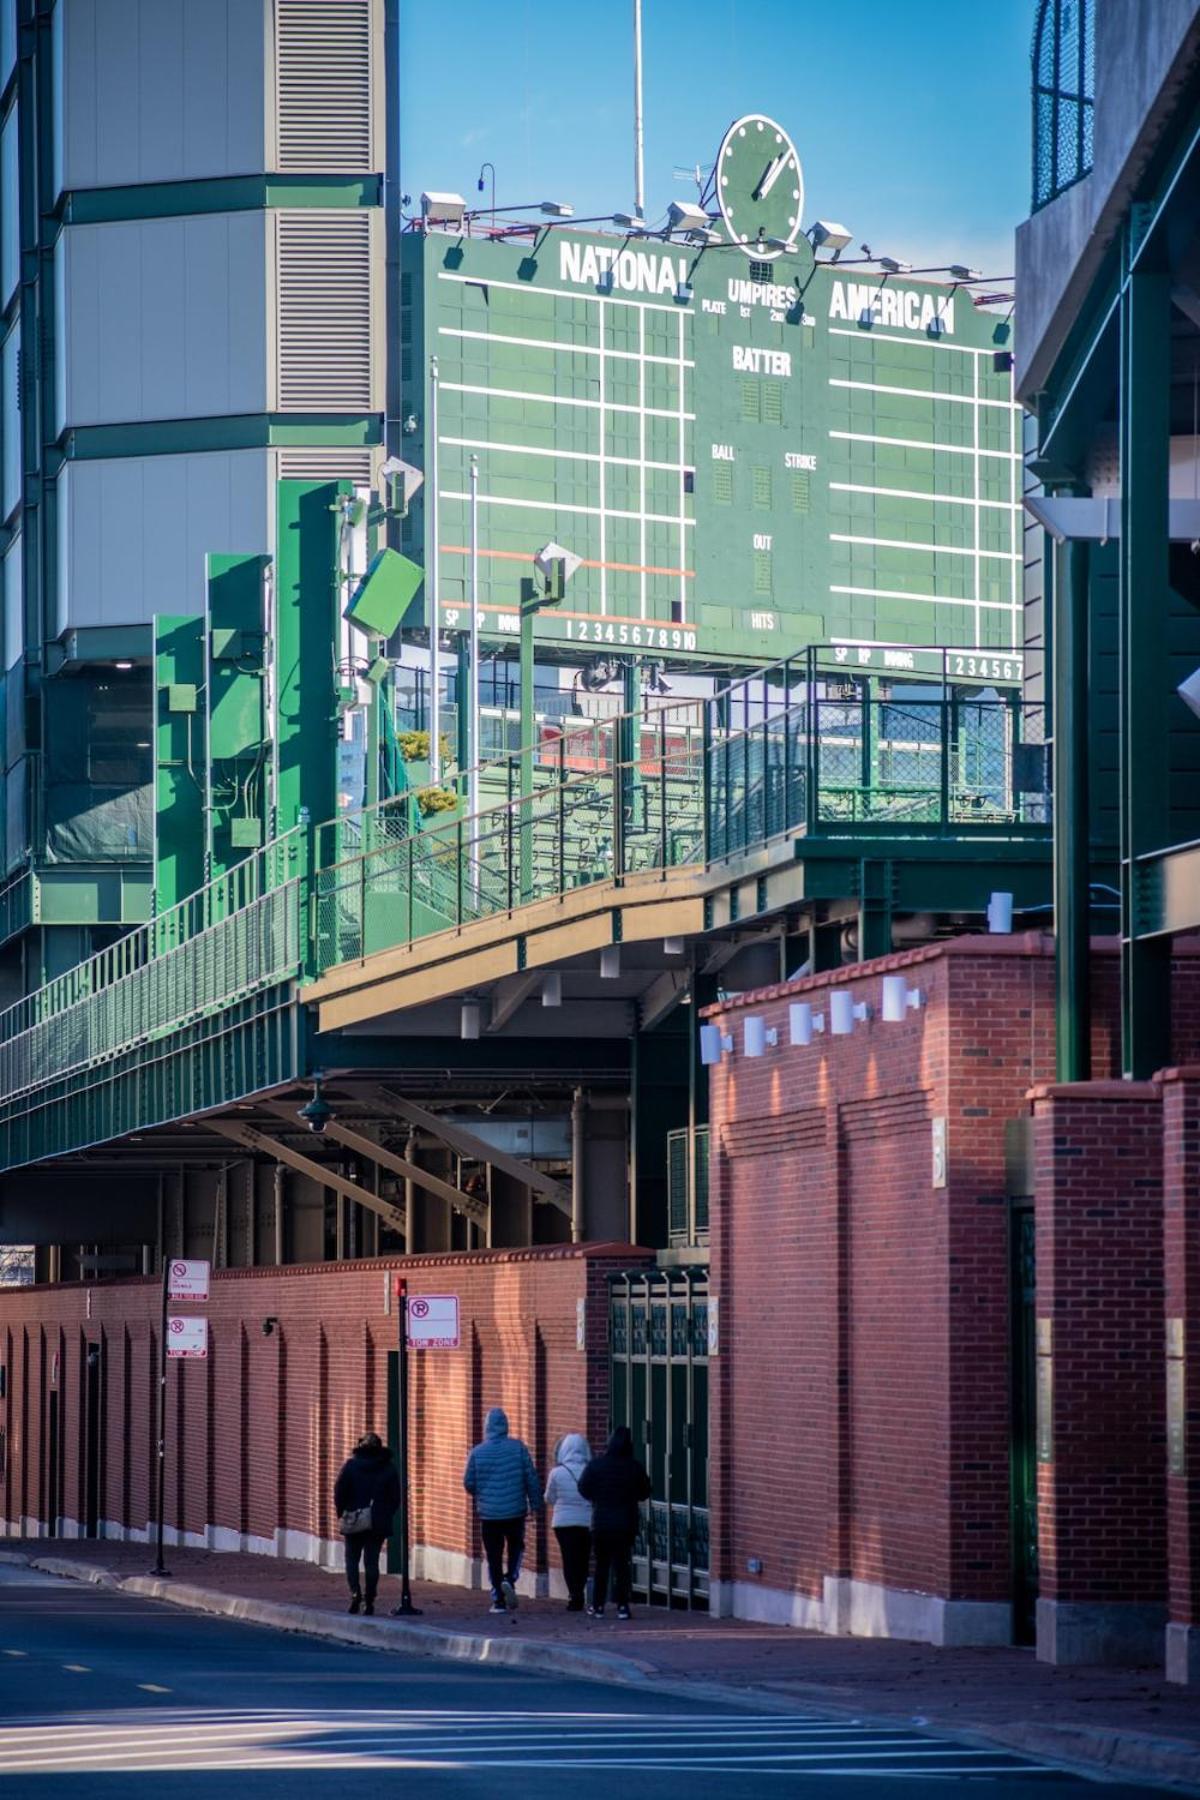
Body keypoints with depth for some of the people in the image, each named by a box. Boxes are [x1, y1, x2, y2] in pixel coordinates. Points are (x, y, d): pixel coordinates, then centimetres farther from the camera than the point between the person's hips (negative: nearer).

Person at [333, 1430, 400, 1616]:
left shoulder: (351, 1464, -3)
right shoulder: (388, 1467, 2)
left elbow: (339, 1491, -5)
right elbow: (396, 1496, 3)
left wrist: (341, 1514, 5)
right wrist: (387, 1515, 12)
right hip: (380, 1523, 2)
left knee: (352, 1559, 8)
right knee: (372, 1561, 6)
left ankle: (355, 1592, -12)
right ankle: (369, 1601, 3)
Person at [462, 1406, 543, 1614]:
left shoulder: (478, 1452, -5)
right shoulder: (518, 1448, -5)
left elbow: (469, 1483, 1)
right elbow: (531, 1478, -4)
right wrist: (535, 1503, 7)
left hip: (489, 1513, 0)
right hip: (515, 1512, 0)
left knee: (494, 1557, 7)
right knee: (515, 1548, 19)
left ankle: (498, 1600, 5)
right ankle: (510, 1579, -8)